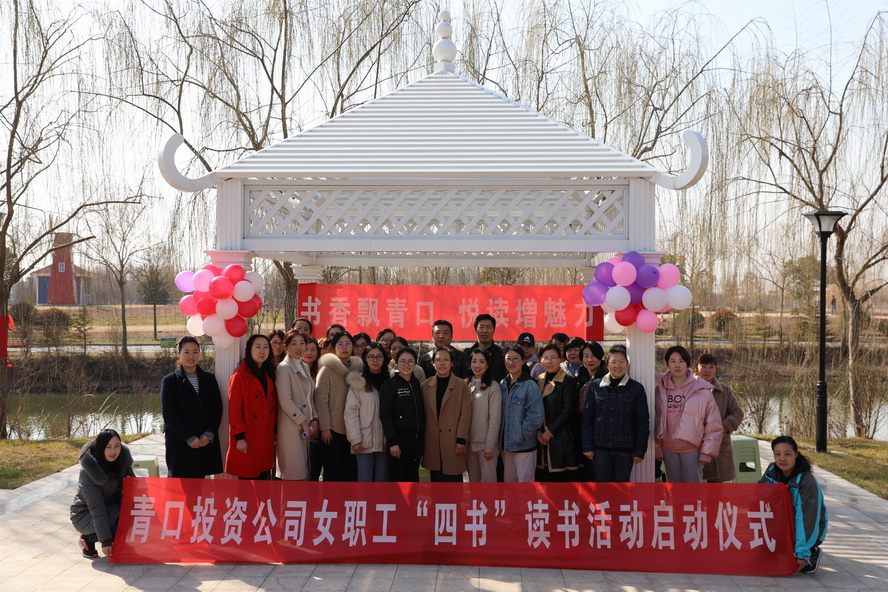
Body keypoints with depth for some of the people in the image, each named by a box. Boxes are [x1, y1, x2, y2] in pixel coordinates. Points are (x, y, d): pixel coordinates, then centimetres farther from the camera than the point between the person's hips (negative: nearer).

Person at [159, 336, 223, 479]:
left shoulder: (209, 378, 11)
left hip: (206, 442, 3)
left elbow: (217, 408, 7)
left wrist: (209, 434, -8)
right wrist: (189, 438, -13)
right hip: (179, 444, -3)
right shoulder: (170, 381, 0)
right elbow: (169, 414, -7)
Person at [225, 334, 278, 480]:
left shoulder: (269, 374, 11)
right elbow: (234, 409, -13)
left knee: (263, 477, 10)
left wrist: (275, 431, 10)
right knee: (247, 479, 0)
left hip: (266, 438, 6)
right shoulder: (240, 375, -11)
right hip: (247, 439, -6)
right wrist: (239, 437, -16)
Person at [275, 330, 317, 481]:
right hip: (292, 429, -8)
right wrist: (303, 422, -13)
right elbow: (285, 401, -16)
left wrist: (314, 420, 4)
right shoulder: (284, 368, -9)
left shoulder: (305, 368, 16)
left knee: (303, 473, 9)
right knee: (293, 474, -7)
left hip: (306, 428, 8)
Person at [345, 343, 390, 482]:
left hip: (384, 441, 3)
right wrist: (355, 439, -12)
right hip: (365, 441, -3)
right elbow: (351, 412, -6)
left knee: (382, 480, 6)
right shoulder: (358, 381, -2)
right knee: (365, 480, -3)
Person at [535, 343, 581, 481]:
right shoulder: (538, 381, 13)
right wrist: (537, 431, -5)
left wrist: (549, 432, -11)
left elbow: (568, 410, -11)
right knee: (543, 476, 4)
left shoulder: (568, 381, -5)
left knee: (562, 477, -5)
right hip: (541, 439, 5)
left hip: (562, 440, -5)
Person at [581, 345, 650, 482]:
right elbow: (587, 418, 3)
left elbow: (643, 422, 1)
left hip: (625, 449, 0)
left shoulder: (636, 388, 0)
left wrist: (640, 450, -3)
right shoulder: (595, 386, 2)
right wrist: (587, 446, -3)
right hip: (600, 448, 1)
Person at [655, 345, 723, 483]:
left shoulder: (701, 389, -7)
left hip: (692, 449, -4)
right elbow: (655, 420, 7)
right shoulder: (661, 389, 3)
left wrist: (707, 451, -7)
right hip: (668, 450, 4)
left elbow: (713, 425, -5)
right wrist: (657, 448, 4)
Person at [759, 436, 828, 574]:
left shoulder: (807, 482, -25)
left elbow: (807, 520, -25)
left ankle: (812, 553, 4)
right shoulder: (772, 470, -7)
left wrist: (802, 554, -26)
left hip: (809, 530, -5)